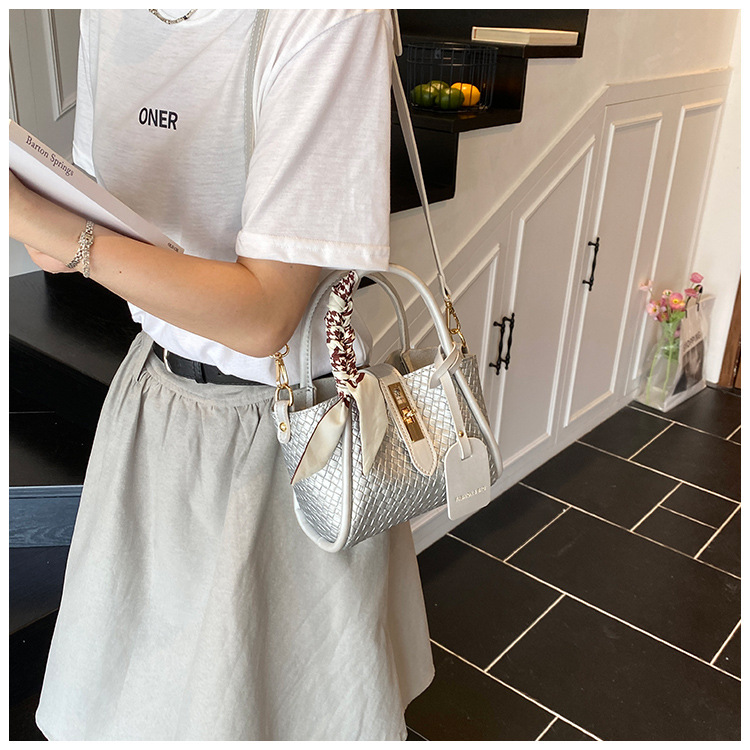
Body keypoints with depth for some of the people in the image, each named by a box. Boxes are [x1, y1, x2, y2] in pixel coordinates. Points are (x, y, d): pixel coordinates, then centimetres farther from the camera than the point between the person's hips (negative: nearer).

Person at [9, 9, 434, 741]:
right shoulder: (106, 14, 1)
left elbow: (263, 315, -25)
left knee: (291, 687, 17)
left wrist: (59, 231, -24)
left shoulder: (324, 18, -22)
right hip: (155, 390, 6)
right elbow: (61, 251, 7)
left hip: (285, 424, -6)